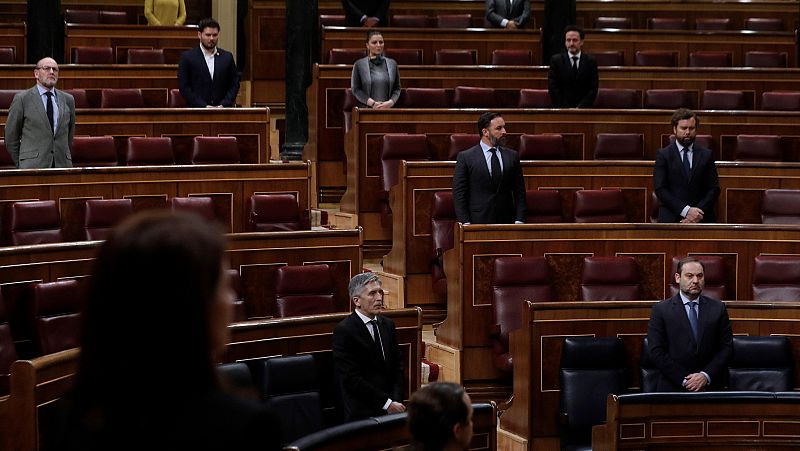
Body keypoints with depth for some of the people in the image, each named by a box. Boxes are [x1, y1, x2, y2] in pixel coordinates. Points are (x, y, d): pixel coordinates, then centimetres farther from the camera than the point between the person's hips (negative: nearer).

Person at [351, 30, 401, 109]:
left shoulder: (392, 64, 11)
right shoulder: (359, 65, 4)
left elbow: (397, 88, 12)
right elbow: (355, 89, 1)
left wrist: (390, 102, -7)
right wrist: (372, 103, -10)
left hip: (387, 109, 2)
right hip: (366, 109, -2)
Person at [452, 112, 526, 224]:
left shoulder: (513, 156, 10)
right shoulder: (465, 157, -1)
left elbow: (519, 192, 9)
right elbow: (459, 194, -3)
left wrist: (519, 221, -2)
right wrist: (466, 223, -11)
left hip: (507, 223, 3)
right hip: (478, 223, -3)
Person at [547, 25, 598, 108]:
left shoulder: (590, 61, 6)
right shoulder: (556, 60, 5)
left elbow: (593, 89, 3)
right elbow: (553, 88, 1)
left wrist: (580, 108, -8)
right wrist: (563, 108, -8)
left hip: (583, 108, 0)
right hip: (562, 109, 0)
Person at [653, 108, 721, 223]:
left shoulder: (706, 155, 13)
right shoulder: (663, 155, 6)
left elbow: (714, 189, 9)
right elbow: (660, 189, -2)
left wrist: (698, 213, -7)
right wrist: (686, 210, -11)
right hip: (671, 219, -2)